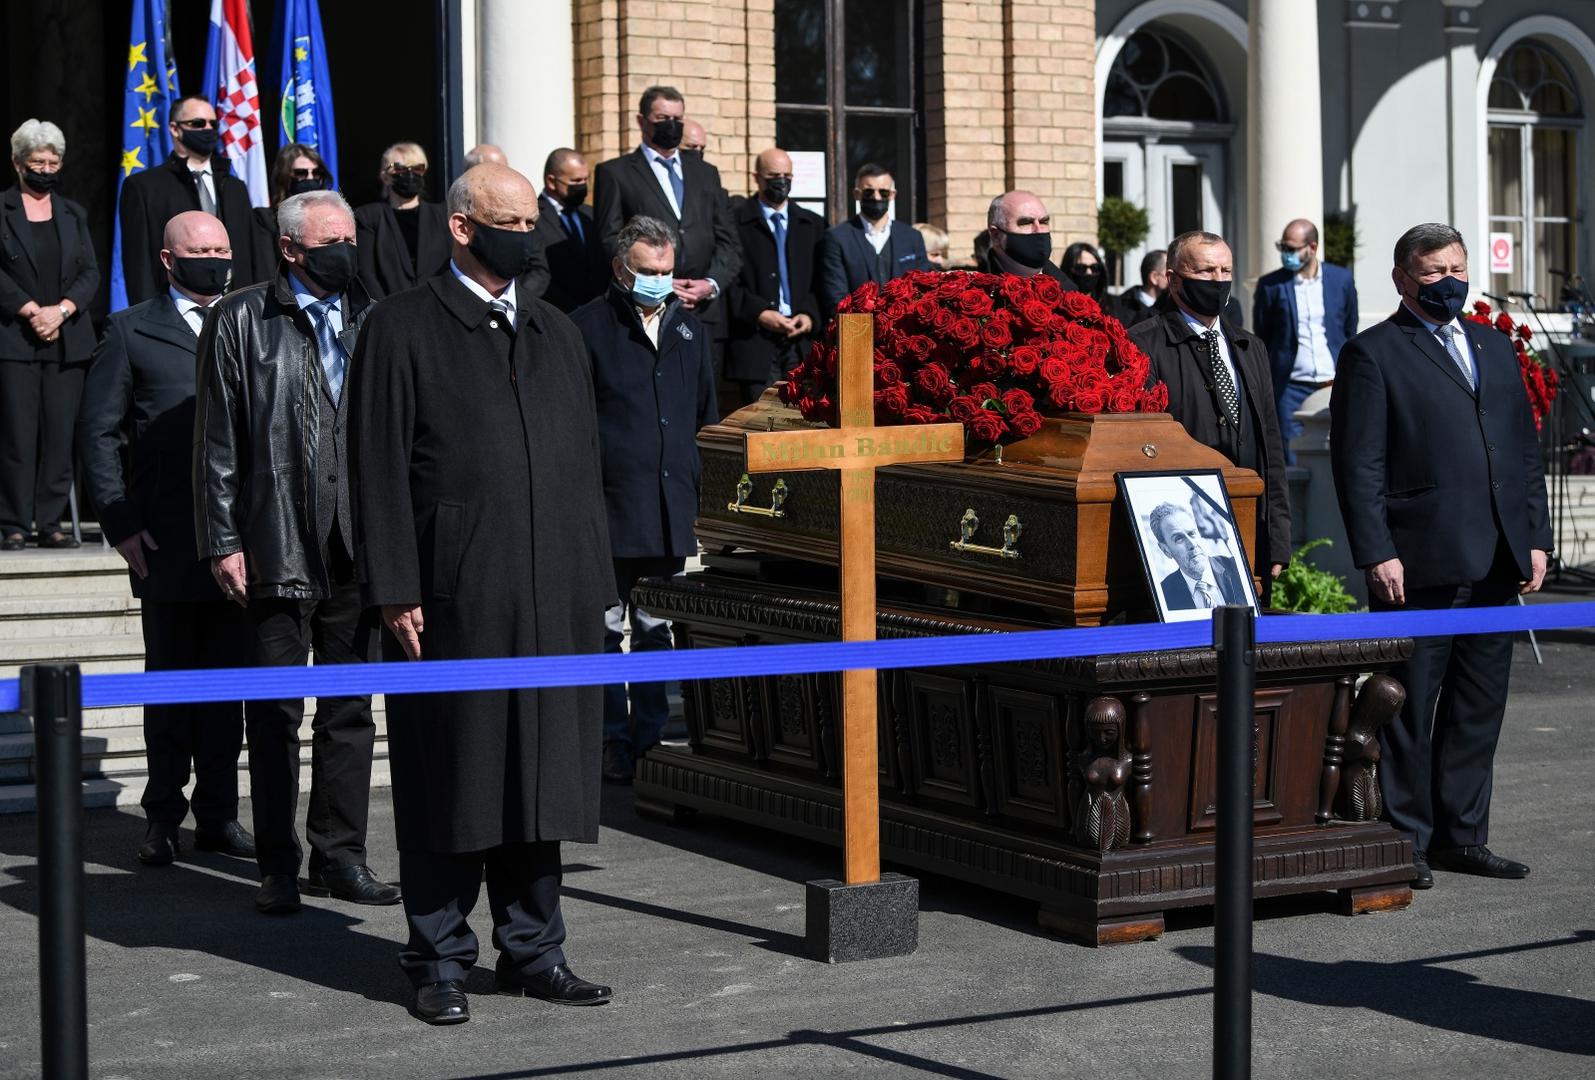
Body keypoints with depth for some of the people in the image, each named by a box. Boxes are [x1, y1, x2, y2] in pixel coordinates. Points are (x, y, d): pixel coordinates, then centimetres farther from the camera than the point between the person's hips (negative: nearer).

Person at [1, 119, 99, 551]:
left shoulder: (73, 214, 16)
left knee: (60, 434, 0)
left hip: (66, 340, 4)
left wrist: (61, 310, -7)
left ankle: (51, 523, 5)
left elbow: (91, 272, 10)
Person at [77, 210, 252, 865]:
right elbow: (97, 431, 2)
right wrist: (120, 523, -6)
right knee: (169, 682, 4)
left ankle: (218, 815, 15)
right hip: (165, 543, -3)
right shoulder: (132, 332, 4)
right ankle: (163, 819, 12)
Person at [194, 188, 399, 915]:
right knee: (275, 716, 3)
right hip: (278, 549, -3)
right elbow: (217, 442, -1)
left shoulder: (372, 322, 11)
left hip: (359, 547, 3)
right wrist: (223, 542, -7)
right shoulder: (240, 321, 1)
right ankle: (279, 866, 11)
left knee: (351, 712, 9)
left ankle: (339, 856, 19)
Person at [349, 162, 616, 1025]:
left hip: (551, 597, 5)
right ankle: (439, 958, 11)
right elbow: (379, 467, -6)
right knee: (451, 778, 1)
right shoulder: (403, 329, -1)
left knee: (541, 770, 8)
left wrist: (593, 584, 11)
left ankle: (531, 948, 18)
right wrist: (395, 591, -12)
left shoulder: (557, 334, 16)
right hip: (450, 597, -5)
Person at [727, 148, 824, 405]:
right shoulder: (735, 222, 3)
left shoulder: (813, 224, 17)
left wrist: (810, 316, -3)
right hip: (755, 342, -3)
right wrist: (758, 313, -12)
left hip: (803, 340, 3)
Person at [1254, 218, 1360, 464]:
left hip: (1334, 387, 2)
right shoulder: (1270, 285, 1)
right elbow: (1261, 340, 6)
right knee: (1293, 464, -4)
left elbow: (1350, 333, 14)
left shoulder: (1342, 279, 6)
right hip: (1291, 388, -1)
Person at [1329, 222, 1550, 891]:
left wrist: (1536, 538, 10)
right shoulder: (1372, 354, -1)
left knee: (1480, 707, 10)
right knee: (1409, 709, -1)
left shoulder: (1494, 348, 18)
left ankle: (1462, 836, 19)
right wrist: (1376, 553, -14)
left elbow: (1525, 452, 19)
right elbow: (1358, 466, -7)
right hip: (1421, 563, -6)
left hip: (1498, 562, 6)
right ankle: (1405, 841, 7)